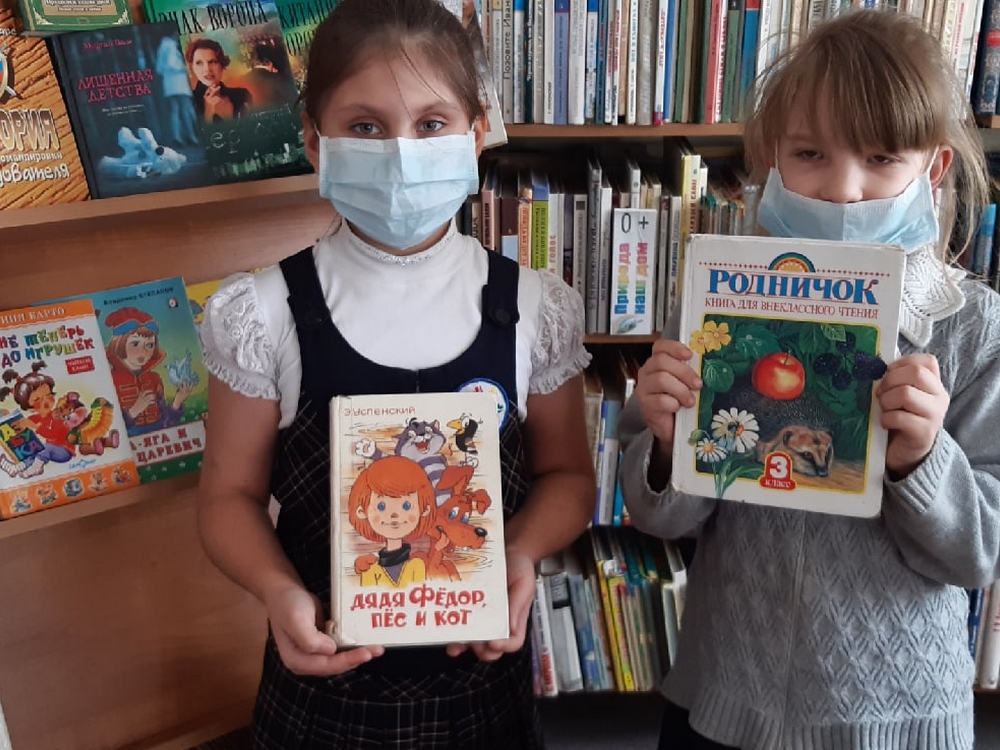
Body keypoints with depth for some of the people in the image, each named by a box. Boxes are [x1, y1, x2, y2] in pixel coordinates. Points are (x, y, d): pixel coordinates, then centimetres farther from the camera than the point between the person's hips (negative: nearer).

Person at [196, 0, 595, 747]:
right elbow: (230, 495, -3)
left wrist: (521, 552, -17)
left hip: (482, 671, 1)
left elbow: (567, 473, 2)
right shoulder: (265, 313, -12)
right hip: (327, 675, 0)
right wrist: (281, 593, -21)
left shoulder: (532, 309, -10)